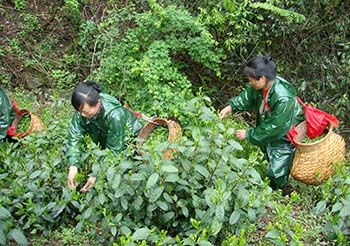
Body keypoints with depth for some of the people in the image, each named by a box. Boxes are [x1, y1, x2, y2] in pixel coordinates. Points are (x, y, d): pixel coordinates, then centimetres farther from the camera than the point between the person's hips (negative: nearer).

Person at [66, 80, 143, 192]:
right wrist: (73, 166, -42)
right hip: (104, 138, 5)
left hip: (129, 138, -5)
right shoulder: (82, 110, -27)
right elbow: (74, 137, -29)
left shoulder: (114, 116, -40)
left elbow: (114, 150, -34)